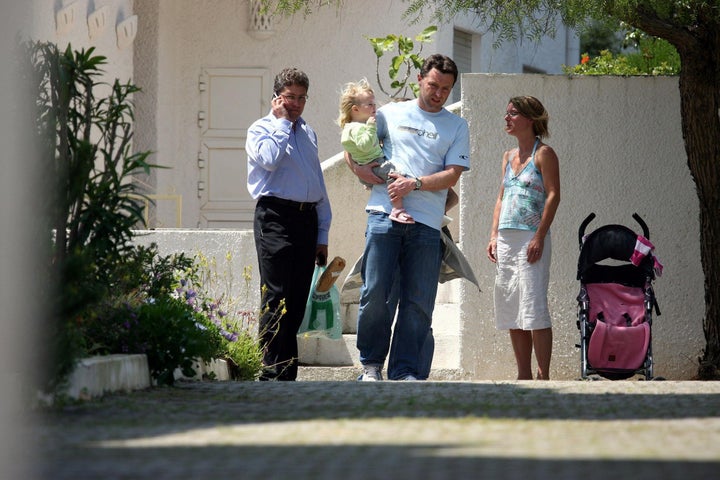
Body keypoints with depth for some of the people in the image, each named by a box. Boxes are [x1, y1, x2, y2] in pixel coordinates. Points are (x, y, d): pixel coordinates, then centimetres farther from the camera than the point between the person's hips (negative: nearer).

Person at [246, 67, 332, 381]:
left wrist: (322, 235, 19)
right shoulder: (261, 129, 4)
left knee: (298, 300, 4)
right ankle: (272, 372, -11)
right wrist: (283, 121, -5)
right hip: (276, 217, -6)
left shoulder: (308, 134, 23)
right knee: (276, 297, -11)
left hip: (307, 219, 6)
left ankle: (288, 373, 8)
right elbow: (270, 159, -19)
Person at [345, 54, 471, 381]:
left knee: (418, 304, -2)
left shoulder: (456, 127, 13)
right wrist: (358, 168, 1)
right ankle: (371, 363, 8)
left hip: (426, 223, 0)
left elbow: (452, 175, 3)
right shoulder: (391, 114, 15)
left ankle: (407, 373, 2)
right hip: (385, 215, 0)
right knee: (375, 293, -5)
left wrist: (415, 183, -11)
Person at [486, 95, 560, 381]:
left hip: (531, 238, -8)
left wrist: (540, 237, -17)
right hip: (506, 240, 8)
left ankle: (543, 376, -11)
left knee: (534, 309, -12)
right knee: (510, 311, 7)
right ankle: (523, 376, 11)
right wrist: (494, 236, 9)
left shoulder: (543, 154, -4)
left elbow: (553, 196, -10)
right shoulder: (509, 157, 18)